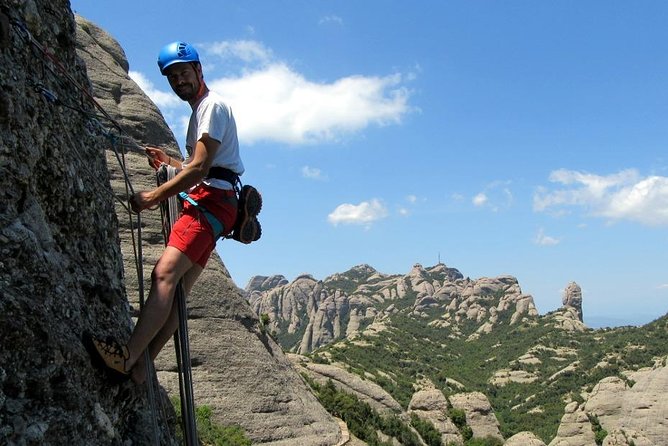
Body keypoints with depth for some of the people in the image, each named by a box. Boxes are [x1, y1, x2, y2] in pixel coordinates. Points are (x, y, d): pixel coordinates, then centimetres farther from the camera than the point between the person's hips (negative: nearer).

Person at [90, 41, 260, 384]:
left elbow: (200, 169, -15)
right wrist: (169, 161, 28)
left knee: (165, 274, -25)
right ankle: (141, 364, -7)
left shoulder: (213, 106, -3)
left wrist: (152, 197, -10)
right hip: (205, 204, 10)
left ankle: (129, 356, -36)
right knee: (176, 288, -2)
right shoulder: (200, 110, 30)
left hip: (211, 201, -10)